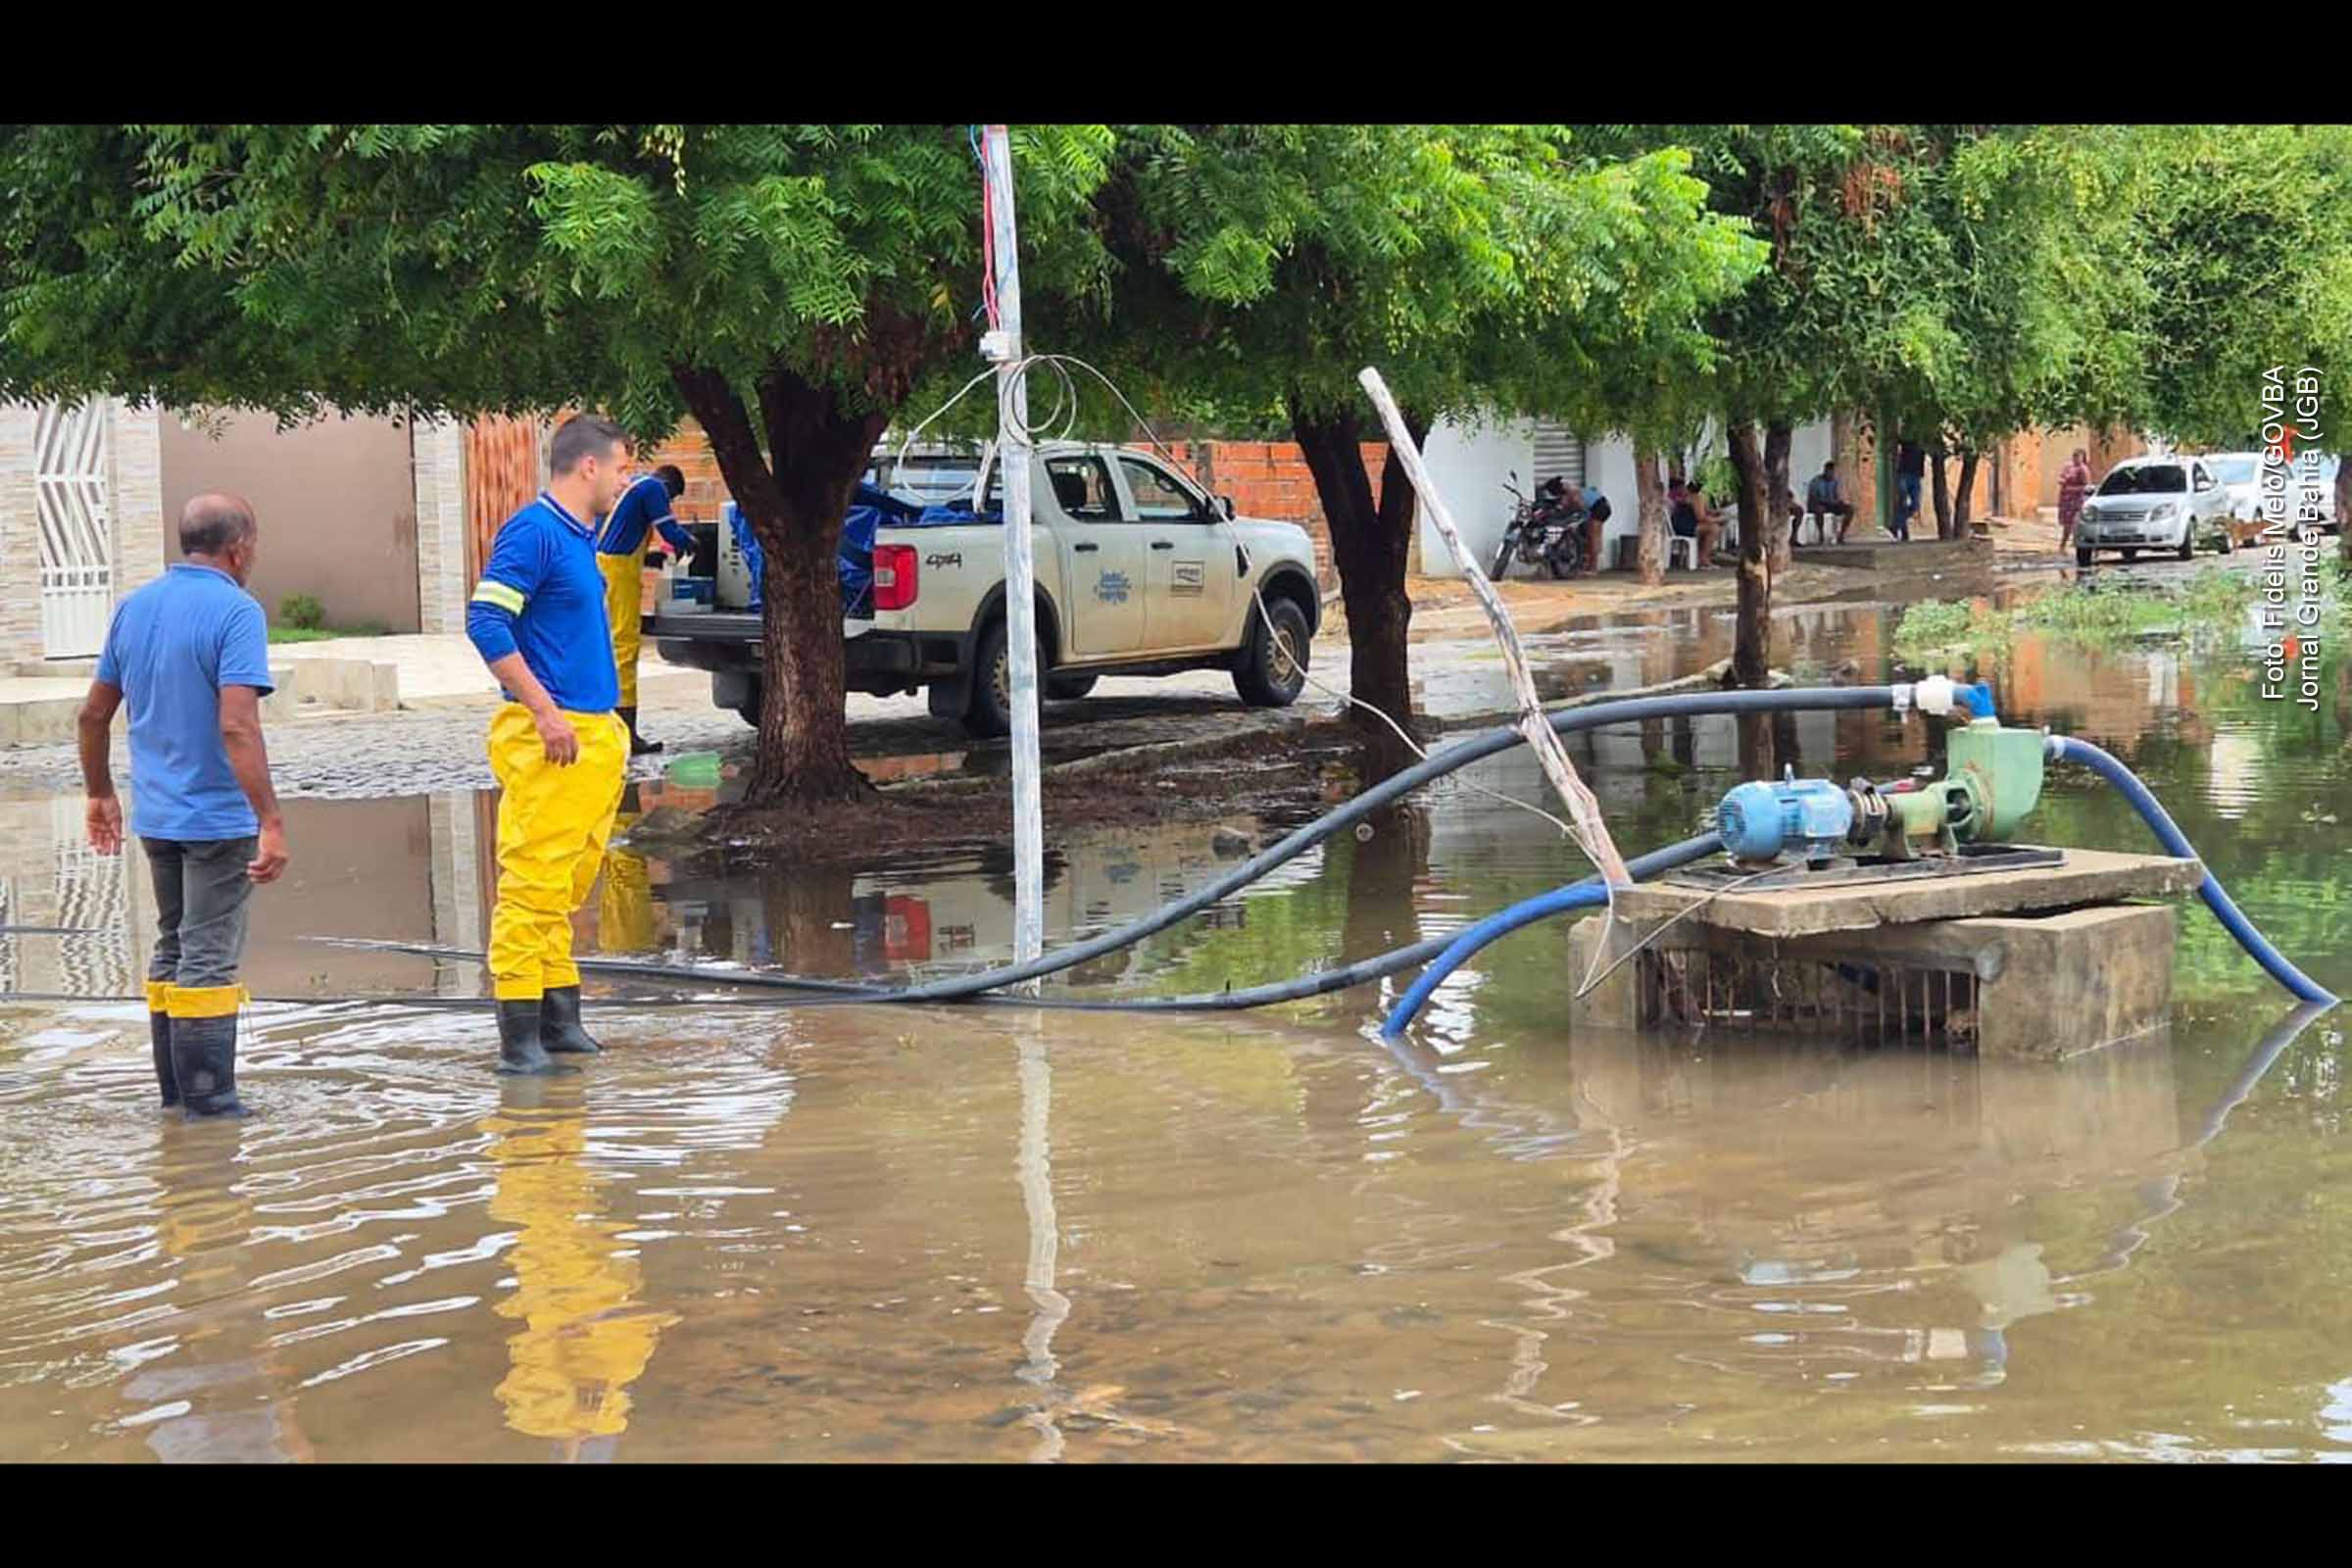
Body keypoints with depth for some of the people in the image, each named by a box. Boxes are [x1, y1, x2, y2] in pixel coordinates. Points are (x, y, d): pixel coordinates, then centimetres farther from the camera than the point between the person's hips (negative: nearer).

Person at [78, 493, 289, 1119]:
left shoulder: (134, 608, 7)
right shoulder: (235, 612, -15)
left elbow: (93, 714, 13)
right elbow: (237, 727, -25)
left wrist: (100, 794, 26)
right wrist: (271, 822, -26)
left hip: (156, 815, 7)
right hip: (217, 817, -7)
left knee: (174, 945, 18)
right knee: (210, 956, -2)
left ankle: (175, 1086, 23)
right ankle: (208, 1098, 1)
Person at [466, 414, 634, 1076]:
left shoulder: (581, 537, 17)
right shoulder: (533, 532, -12)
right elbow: (485, 622, -19)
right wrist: (545, 711, -19)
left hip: (592, 734, 10)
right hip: (550, 738, -10)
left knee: (568, 885, 14)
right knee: (535, 882, -9)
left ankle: (559, 1016, 20)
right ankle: (520, 1036, -8)